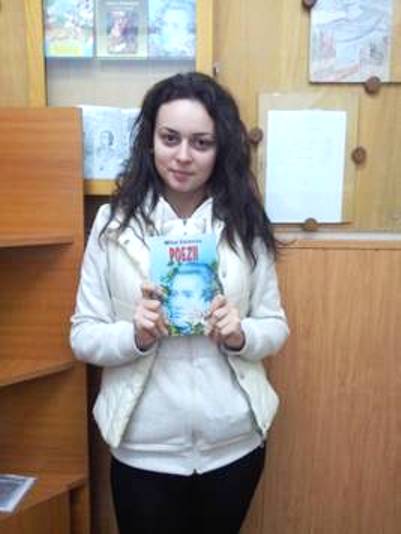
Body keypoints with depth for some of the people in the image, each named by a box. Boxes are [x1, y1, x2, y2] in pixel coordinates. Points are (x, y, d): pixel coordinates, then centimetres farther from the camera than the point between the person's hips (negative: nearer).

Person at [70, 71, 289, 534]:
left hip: (234, 445, 2)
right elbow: (82, 335, -6)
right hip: (143, 451, -1)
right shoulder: (113, 222, -10)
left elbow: (276, 326, 0)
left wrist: (240, 334, -20)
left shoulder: (245, 225, -5)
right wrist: (136, 335, -25)